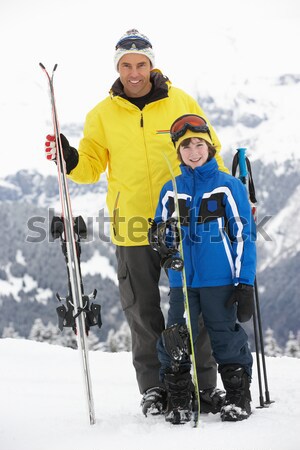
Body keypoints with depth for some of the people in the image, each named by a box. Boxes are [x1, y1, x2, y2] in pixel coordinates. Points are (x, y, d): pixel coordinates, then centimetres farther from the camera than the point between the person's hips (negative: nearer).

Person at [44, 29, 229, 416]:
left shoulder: (181, 103, 2)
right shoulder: (103, 114, 4)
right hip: (132, 228, 1)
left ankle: (205, 383, 13)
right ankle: (153, 387, 16)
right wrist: (69, 160, -13)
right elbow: (91, 166, 8)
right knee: (142, 312, 6)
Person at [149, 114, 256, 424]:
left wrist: (244, 283, -6)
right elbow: (161, 234, 16)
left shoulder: (229, 187, -1)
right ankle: (178, 401, 13)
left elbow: (244, 237, -1)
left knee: (227, 339, 4)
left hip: (220, 281, -3)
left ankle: (238, 398, 17)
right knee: (176, 342, 1)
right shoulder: (170, 191, 9)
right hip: (181, 281, 3)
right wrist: (159, 238, -10)